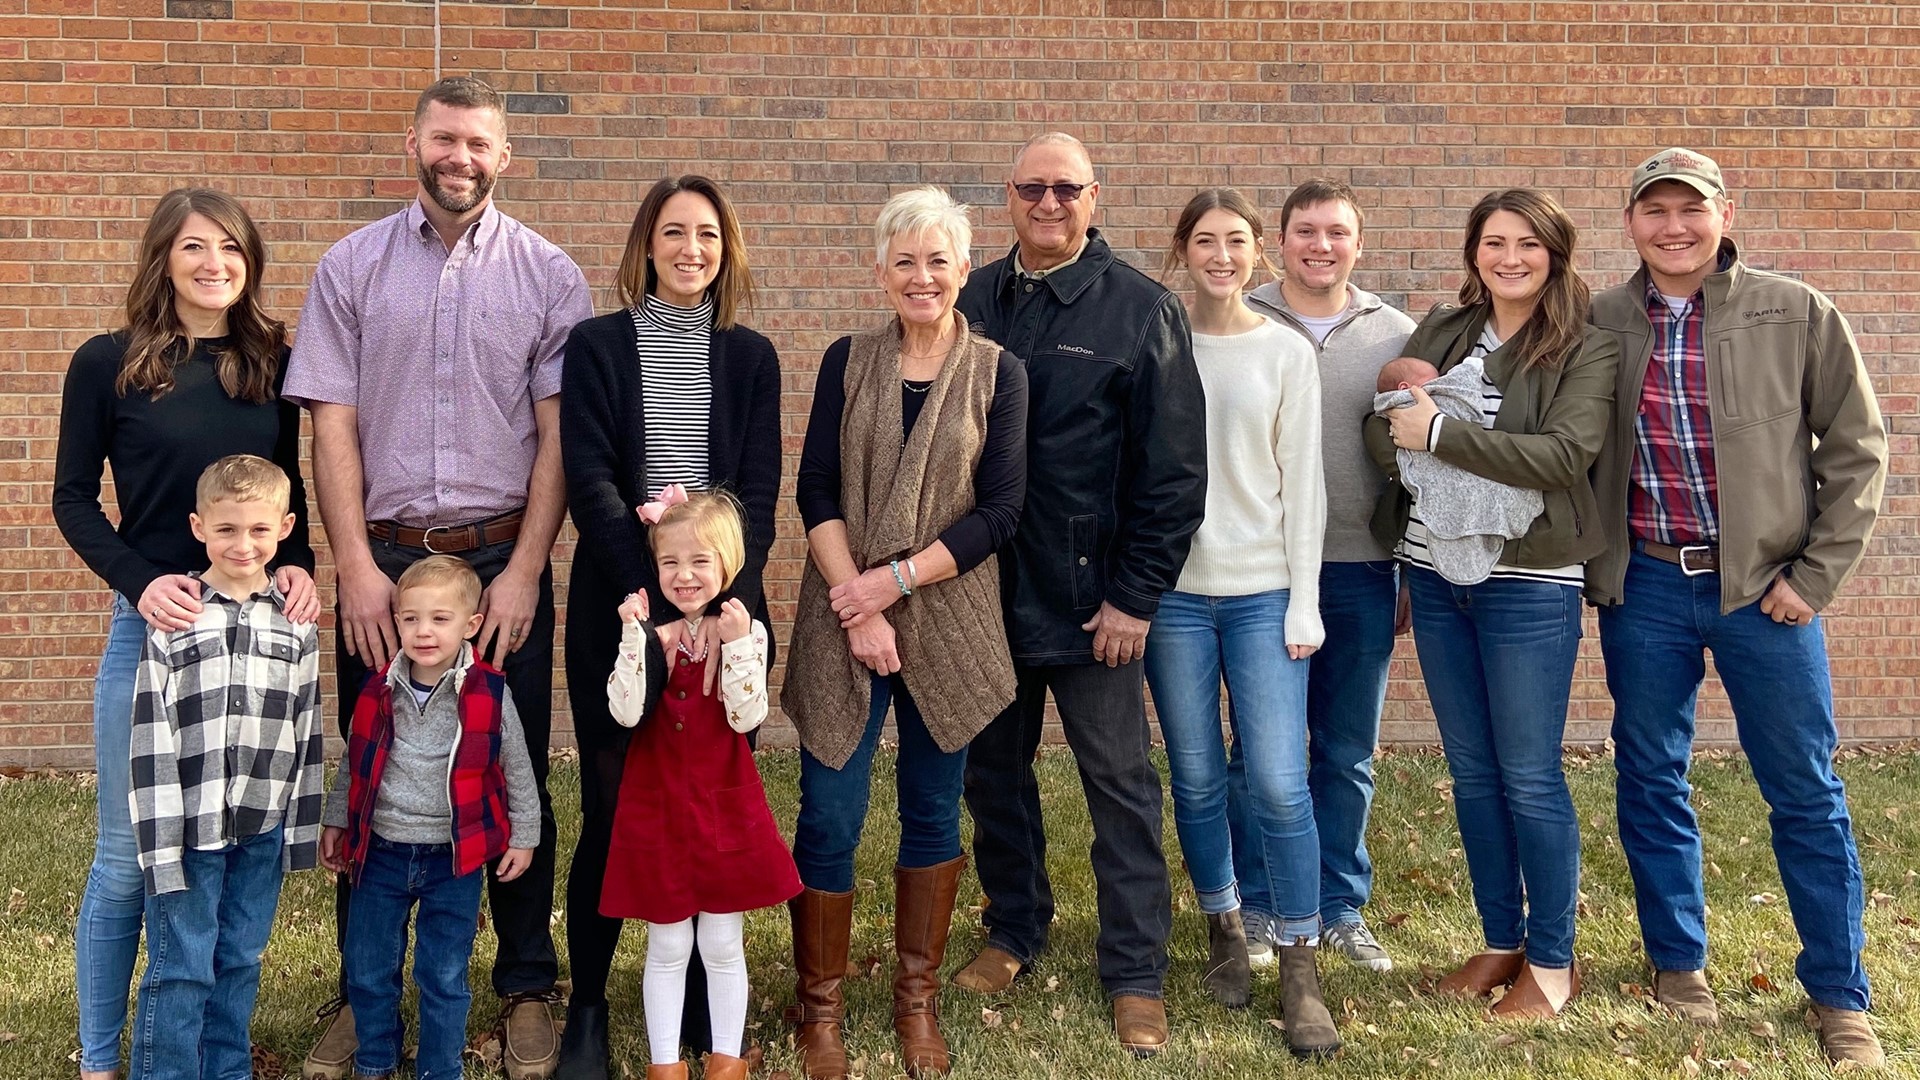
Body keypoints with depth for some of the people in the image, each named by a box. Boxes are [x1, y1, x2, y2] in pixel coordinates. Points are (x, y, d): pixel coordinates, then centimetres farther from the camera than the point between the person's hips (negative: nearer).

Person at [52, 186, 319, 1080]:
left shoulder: (271, 364, 7)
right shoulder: (108, 362, -2)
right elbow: (73, 498, 0)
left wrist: (299, 565, -6)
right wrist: (140, 582, -14)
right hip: (153, 626, -3)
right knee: (127, 854, 3)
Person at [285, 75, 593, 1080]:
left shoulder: (548, 274, 3)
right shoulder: (351, 267, 5)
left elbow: (558, 436, 0)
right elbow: (332, 429, 1)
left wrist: (523, 572, -7)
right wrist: (357, 569, -7)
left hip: (504, 559, -1)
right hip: (380, 557, 1)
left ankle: (526, 989, 19)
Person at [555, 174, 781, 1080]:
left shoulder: (750, 357, 8)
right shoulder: (597, 345, 3)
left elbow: (759, 492, 0)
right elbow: (588, 479, -7)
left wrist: (728, 598, -17)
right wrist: (653, 589, -20)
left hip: (726, 608, 2)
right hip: (618, 607, -2)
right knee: (611, 810, 1)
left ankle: (706, 1006, 19)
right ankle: (586, 1006, 16)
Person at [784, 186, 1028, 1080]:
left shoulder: (997, 374, 2)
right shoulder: (848, 362, 5)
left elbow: (998, 510, -5)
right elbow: (815, 492, -1)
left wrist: (894, 580, -14)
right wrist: (856, 605, -13)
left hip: (947, 622, 0)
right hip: (843, 620, 0)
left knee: (933, 809, 9)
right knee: (829, 817, -1)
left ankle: (917, 1000, 25)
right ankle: (819, 1007, 15)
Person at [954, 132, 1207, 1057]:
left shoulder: (1140, 309, -5)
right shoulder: (973, 303, 6)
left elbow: (1174, 467, -8)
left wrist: (1135, 595, -11)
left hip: (1090, 600, -4)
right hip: (983, 590, 4)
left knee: (1119, 786, 4)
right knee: (993, 772, 15)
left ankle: (1136, 974, 16)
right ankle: (1014, 930, 34)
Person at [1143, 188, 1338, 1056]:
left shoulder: (1287, 353, 3)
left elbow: (1302, 484, 2)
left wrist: (1303, 601, -3)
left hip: (1264, 591, -1)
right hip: (1173, 591, 1)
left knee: (1279, 784, -6)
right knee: (1197, 778, 8)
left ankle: (1300, 967, 6)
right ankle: (1225, 931, 27)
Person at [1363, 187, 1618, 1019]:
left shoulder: (1588, 351, -5)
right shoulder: (1439, 331, 9)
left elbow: (1565, 454, -19)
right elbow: (1381, 432, 3)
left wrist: (1441, 434, -19)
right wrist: (1403, 428, -20)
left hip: (1528, 584, -5)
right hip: (1434, 576, 5)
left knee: (1529, 777, 1)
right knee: (1471, 771, 12)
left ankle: (1552, 959, 16)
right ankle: (1500, 942, 26)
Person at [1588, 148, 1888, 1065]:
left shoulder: (1796, 316, -4)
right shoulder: (1598, 326, 1)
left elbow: (1855, 448, -1)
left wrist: (1815, 576, -5)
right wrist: (1592, 564, 1)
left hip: (1765, 588, -2)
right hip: (1643, 587, 2)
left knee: (1806, 794, 6)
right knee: (1650, 783, 12)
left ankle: (1840, 996, 20)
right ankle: (1677, 963, 29)